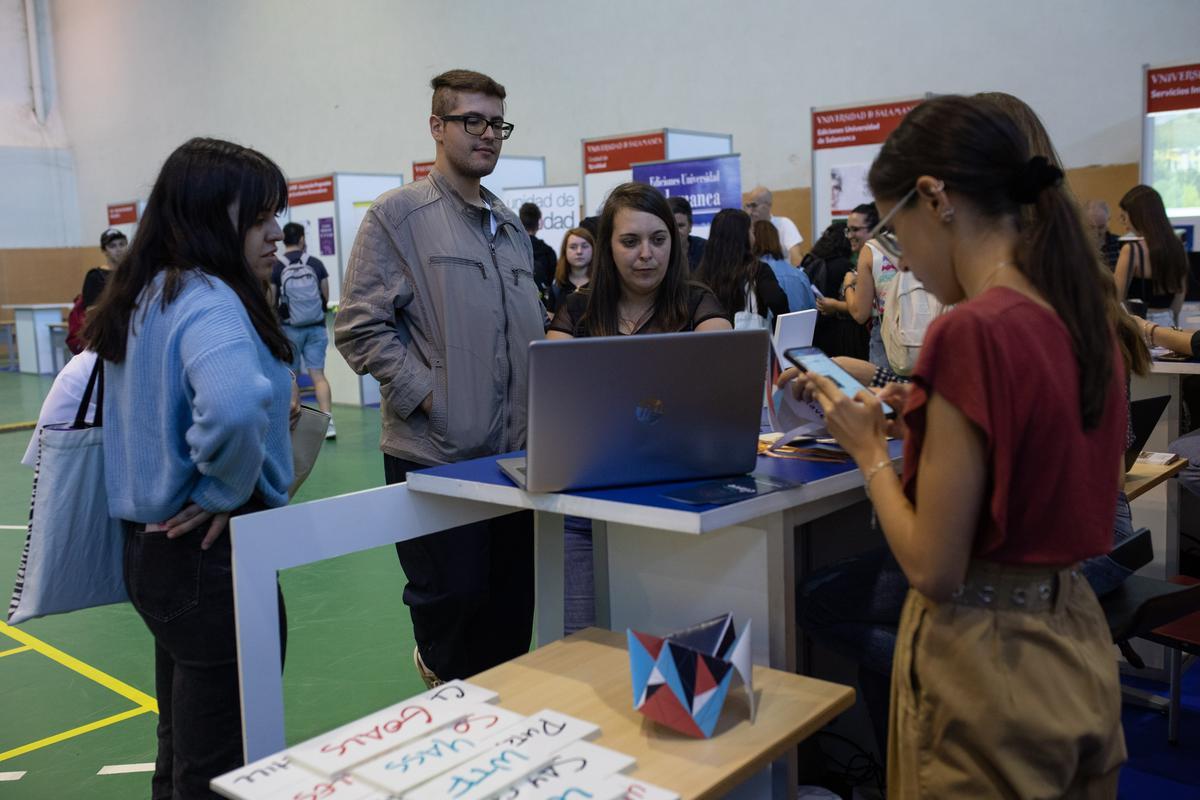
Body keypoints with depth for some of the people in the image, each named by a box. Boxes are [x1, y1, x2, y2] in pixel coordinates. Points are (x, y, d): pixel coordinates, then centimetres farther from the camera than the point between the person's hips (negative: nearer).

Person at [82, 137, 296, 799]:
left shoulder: (148, 295, 9)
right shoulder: (209, 301, -21)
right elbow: (235, 404, -41)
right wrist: (225, 492, -23)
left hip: (155, 543, 10)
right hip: (211, 554, -10)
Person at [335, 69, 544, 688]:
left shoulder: (511, 227, 17)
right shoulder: (397, 215, -3)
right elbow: (361, 327, -10)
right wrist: (426, 397, -15)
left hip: (514, 450, 6)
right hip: (435, 452, -6)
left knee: (512, 606, 12)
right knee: (453, 598, 2)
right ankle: (442, 667, 34)